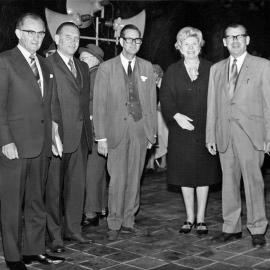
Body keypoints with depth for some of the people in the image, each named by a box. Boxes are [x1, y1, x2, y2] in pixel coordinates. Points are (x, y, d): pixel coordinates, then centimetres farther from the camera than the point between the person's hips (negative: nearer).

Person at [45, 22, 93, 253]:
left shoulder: (83, 67, 17)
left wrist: (88, 128, 9)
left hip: (81, 135, 7)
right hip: (58, 135, -6)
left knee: (77, 185, 11)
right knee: (53, 186, 3)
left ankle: (73, 228, 24)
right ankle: (55, 235, 13)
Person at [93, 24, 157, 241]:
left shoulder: (147, 67, 11)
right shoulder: (106, 68, 1)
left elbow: (152, 101, 12)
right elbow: (99, 104, -2)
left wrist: (152, 131, 6)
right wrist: (101, 137, -7)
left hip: (141, 129, 3)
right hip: (117, 129, -3)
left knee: (134, 178, 7)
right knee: (118, 179, -5)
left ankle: (128, 220, 18)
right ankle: (114, 224, 8)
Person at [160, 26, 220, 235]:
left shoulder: (211, 70, 3)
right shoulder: (172, 72, 6)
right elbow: (165, 98, 1)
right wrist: (176, 115, -16)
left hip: (205, 130, -1)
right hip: (181, 130, 1)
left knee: (204, 175, 3)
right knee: (185, 176, 6)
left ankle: (201, 218, 14)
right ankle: (190, 218, 18)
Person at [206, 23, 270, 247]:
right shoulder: (216, 69, 15)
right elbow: (212, 105, 14)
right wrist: (210, 135, 8)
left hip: (251, 132, -4)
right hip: (224, 134, 4)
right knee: (229, 181, 7)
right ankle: (231, 228, 16)